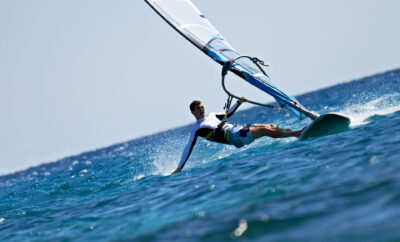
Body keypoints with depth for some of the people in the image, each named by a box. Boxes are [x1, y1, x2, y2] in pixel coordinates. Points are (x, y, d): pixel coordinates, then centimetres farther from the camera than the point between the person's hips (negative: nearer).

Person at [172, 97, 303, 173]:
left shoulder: (211, 115, 23)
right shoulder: (197, 128, 1)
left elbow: (228, 114, 35)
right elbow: (189, 147, -2)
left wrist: (238, 103, 20)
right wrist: (179, 168, -7)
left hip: (237, 128, 9)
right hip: (233, 137, -9)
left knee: (270, 126, -4)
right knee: (264, 130, -20)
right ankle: (295, 134, -18)